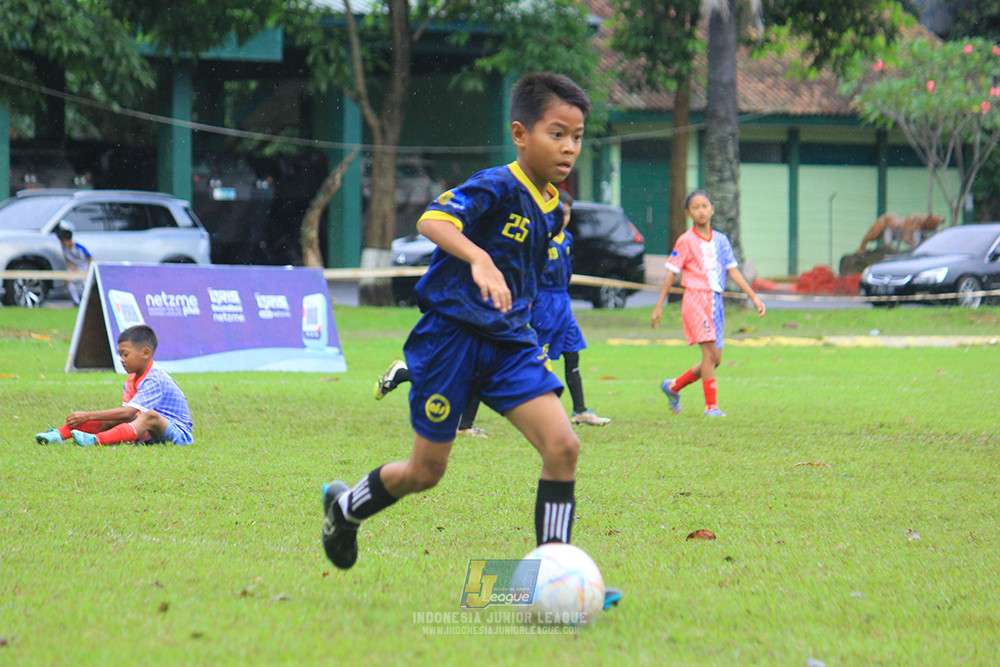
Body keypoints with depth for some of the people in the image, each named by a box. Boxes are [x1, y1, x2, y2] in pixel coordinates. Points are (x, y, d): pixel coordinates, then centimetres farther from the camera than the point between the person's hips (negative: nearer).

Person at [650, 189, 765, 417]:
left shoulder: (721, 240, 12)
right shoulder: (686, 241, -3)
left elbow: (732, 270, 16)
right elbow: (671, 273, -1)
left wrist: (754, 297, 11)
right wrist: (659, 306, -2)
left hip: (716, 300, 6)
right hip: (696, 297, -6)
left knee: (715, 359, 6)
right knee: (710, 351, -16)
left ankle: (673, 386, 24)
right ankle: (711, 405, -11)